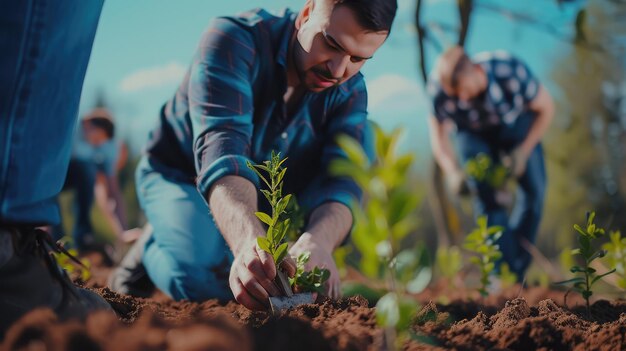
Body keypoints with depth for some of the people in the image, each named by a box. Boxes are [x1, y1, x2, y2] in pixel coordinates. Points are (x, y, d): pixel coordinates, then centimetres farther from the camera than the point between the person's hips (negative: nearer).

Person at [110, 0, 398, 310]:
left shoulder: (350, 92, -16)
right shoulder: (234, 40, -30)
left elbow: (340, 182, -30)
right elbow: (221, 148, -45)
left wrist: (318, 242, -55)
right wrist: (249, 241, -64)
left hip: (258, 198, 6)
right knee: (202, 277, -31)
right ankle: (150, 250, 4)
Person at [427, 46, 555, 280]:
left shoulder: (510, 71, -37)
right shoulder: (438, 88, -33)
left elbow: (545, 108, -19)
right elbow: (439, 136, -19)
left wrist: (523, 151, -26)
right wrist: (453, 171, -37)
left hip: (516, 123, 0)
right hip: (474, 133, 1)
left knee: (533, 188, -12)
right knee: (484, 193, -16)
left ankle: (517, 270, -2)